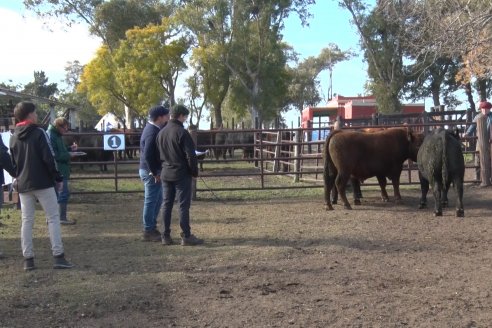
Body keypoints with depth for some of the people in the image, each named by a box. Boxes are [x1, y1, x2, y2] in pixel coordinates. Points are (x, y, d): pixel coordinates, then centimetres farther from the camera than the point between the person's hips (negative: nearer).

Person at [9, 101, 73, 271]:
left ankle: (28, 259, 7)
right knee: (53, 218, -1)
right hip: (43, 183, -6)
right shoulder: (39, 132, -9)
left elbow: (13, 162, 15)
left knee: (27, 221, 8)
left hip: (23, 185, 6)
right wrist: (58, 177, -6)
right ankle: (58, 257, -6)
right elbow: (49, 158, -13)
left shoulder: (14, 137, 11)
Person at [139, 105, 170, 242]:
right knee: (151, 201, -2)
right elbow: (148, 155, -25)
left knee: (157, 200, 17)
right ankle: (148, 231, 7)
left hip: (152, 171, 10)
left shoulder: (152, 128, 11)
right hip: (151, 172, -10)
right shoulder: (152, 132, -20)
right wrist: (155, 173, -20)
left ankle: (151, 227, 26)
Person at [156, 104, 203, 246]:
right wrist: (195, 172, -4)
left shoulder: (161, 133, 8)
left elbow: (158, 153, 16)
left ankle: (166, 236, 14)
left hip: (166, 174, 7)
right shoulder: (182, 132, -14)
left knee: (167, 204, 10)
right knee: (183, 205, -2)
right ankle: (186, 237, 0)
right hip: (182, 174, -7)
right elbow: (190, 155, -16)